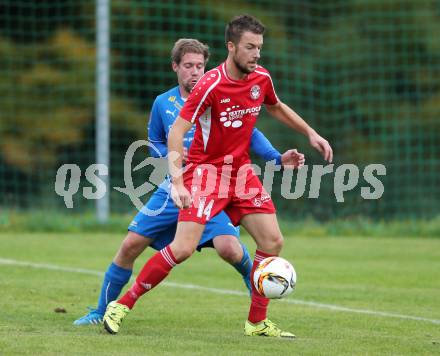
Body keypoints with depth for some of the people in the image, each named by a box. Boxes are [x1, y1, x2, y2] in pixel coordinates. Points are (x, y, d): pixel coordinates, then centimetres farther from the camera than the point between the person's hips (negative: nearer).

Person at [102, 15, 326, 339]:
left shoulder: (261, 78, 0)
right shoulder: (211, 85, -21)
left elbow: (276, 107, 24)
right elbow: (176, 132, -22)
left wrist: (311, 134, 22)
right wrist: (177, 182, -32)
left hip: (241, 171, 7)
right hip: (206, 170, -7)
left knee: (273, 242, -2)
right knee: (183, 248, -18)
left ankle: (258, 322, 11)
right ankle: (121, 306, -6)